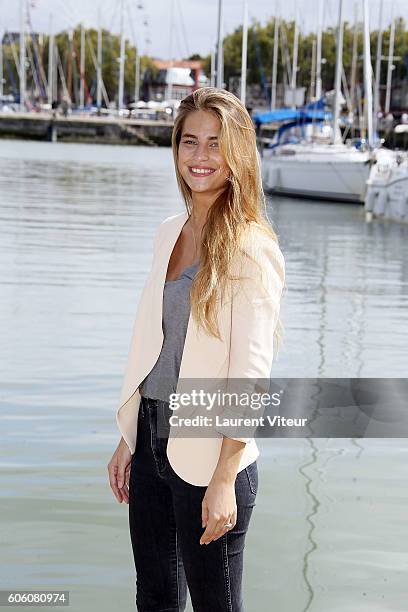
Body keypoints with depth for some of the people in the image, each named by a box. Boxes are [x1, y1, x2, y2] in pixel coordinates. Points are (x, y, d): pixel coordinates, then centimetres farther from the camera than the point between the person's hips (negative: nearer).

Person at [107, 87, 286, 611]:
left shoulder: (249, 249, -12)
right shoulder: (169, 233, 9)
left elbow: (250, 373, -16)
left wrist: (224, 480, -20)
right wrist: (128, 442, 14)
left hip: (207, 451, -7)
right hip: (151, 441, 7)